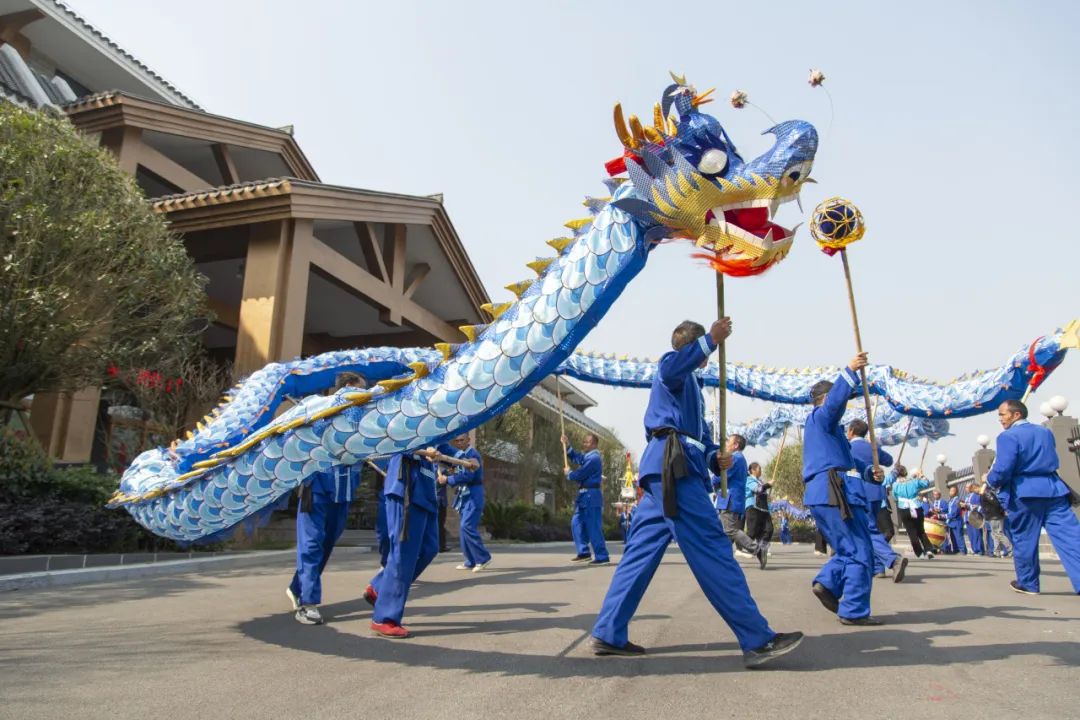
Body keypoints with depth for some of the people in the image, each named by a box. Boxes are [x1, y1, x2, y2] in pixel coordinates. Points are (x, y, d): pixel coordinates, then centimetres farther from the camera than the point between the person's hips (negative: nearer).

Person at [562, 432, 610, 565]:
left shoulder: (594, 458, -17)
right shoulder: (587, 456, 14)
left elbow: (580, 475, -18)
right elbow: (575, 457, 31)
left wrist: (568, 473, 2)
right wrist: (567, 446, 15)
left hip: (591, 495, -10)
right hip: (584, 495, 10)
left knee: (593, 527, -8)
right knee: (577, 523, 14)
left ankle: (602, 557, -4)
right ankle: (584, 552, 20)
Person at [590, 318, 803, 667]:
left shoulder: (692, 384, 34)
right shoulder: (672, 364, 6)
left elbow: (699, 435, 26)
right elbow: (671, 369, -22)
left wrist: (714, 458, 7)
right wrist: (711, 340, -28)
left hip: (664, 471, 10)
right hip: (673, 465, -10)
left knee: (641, 551, 6)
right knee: (712, 549, -12)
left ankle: (608, 634, 8)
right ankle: (758, 640, -11)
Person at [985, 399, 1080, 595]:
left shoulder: (1008, 436, -10)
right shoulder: (1046, 432, 14)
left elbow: (1003, 470, -18)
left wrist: (989, 480, 0)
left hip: (1024, 493, -6)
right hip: (1053, 489, 6)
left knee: (1024, 540, 8)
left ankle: (1028, 583, 18)